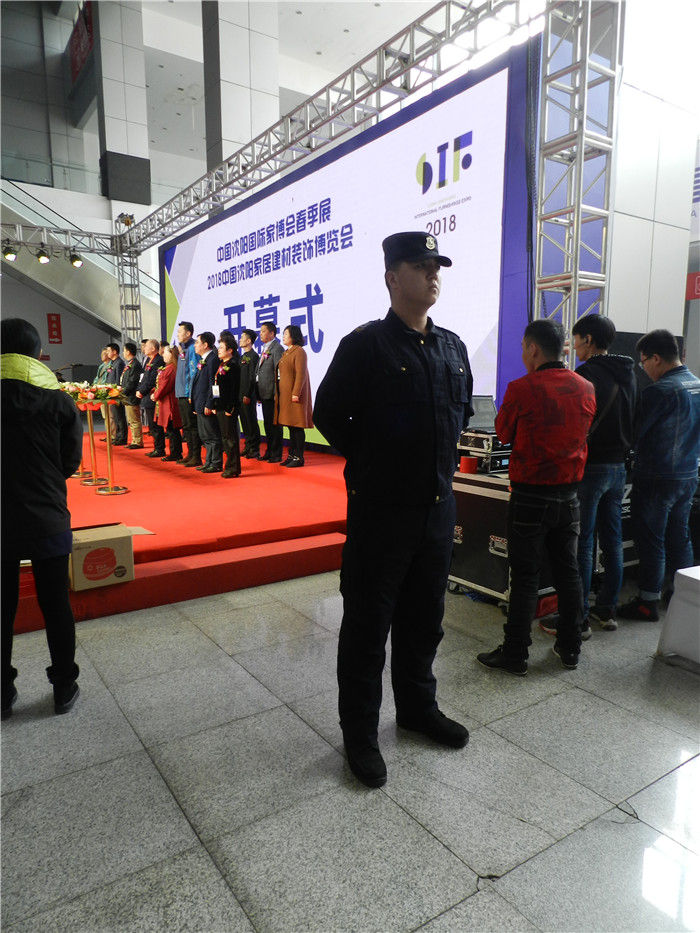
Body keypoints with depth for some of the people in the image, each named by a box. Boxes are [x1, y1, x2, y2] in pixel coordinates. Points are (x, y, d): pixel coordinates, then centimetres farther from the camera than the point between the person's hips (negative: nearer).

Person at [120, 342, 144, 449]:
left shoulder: (135, 365, -15)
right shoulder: (128, 364, 16)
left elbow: (132, 383, -20)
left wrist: (123, 391, -16)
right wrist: (121, 388, 10)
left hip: (132, 398, -11)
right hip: (127, 398, 11)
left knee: (135, 421, -5)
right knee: (131, 421, 15)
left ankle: (138, 442, 0)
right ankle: (135, 441, 21)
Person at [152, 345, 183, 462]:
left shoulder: (171, 368, -16)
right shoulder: (167, 367, 17)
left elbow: (165, 386, -19)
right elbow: (160, 384, 22)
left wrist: (156, 396, -7)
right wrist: (154, 393, 9)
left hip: (169, 403, -10)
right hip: (164, 402, 10)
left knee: (171, 429, -4)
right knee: (170, 429, 13)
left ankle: (175, 454, 2)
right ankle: (175, 453, 18)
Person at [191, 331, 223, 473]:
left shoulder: (212, 359, -14)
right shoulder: (203, 360, 16)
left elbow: (213, 384, -18)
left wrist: (208, 405, -20)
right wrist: (195, 403, 18)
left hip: (207, 406, -10)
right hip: (200, 406, 10)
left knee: (212, 436, -3)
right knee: (204, 435, 15)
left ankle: (216, 464, 3)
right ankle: (209, 462, 23)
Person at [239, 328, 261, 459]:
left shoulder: (253, 356, -10)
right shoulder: (243, 356, 18)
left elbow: (252, 378, -16)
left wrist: (248, 395, -19)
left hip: (248, 396, -9)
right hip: (240, 395, 9)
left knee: (251, 422, -4)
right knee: (245, 422, 12)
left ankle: (254, 450, 1)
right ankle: (248, 447, 20)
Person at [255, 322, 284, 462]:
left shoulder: (277, 348, -10)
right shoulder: (264, 349, 18)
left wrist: (276, 394, -21)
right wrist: (259, 394, 16)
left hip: (271, 393, -9)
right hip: (264, 394, 9)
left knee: (274, 424, -4)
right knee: (267, 424, 14)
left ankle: (276, 454, 2)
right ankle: (269, 452, 23)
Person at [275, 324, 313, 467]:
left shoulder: (299, 351, -10)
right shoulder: (286, 353, 19)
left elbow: (301, 374, -17)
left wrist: (296, 393, -22)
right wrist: (277, 393, 16)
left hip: (294, 394, -9)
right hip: (284, 395, 9)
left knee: (297, 427, -6)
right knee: (291, 426, 11)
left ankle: (299, 458, -2)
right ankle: (292, 455, 17)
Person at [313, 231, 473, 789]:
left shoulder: (453, 347, 9)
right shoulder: (365, 345, -11)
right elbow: (328, 414, -8)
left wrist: (441, 458, 11)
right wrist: (371, 462, -4)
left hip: (438, 506, 6)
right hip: (381, 510, -6)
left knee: (424, 618, 20)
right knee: (368, 624, 7)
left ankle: (417, 707, 42)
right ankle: (360, 734, 26)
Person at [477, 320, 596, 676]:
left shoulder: (522, 389, -15)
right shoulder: (585, 388, 1)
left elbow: (504, 433, -2)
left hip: (530, 497, -5)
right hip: (569, 495, 5)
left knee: (525, 577, 3)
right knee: (568, 571, 16)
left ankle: (515, 653, 13)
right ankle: (570, 647, 28)